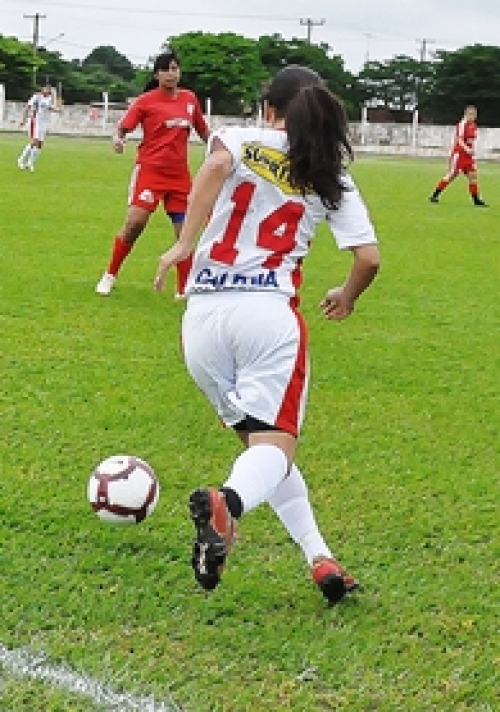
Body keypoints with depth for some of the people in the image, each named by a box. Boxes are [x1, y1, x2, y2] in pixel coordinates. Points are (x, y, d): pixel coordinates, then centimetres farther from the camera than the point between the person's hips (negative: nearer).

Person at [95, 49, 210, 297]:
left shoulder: (190, 99, 9)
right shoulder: (146, 101, -4)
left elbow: (203, 130, 20)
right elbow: (124, 127, -5)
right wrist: (118, 139, -24)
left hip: (180, 174, 4)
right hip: (150, 169, -4)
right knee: (135, 223, -15)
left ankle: (183, 290, 13)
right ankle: (110, 275, 5)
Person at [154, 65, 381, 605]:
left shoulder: (241, 141, 10)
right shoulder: (331, 177, 13)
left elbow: (217, 163, -15)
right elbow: (368, 257, 7)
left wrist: (184, 243, -13)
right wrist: (347, 296, 27)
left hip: (203, 315, 2)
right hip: (270, 312, -2)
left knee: (258, 437, 15)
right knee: (275, 443, -5)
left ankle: (320, 560, 9)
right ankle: (228, 502, -40)